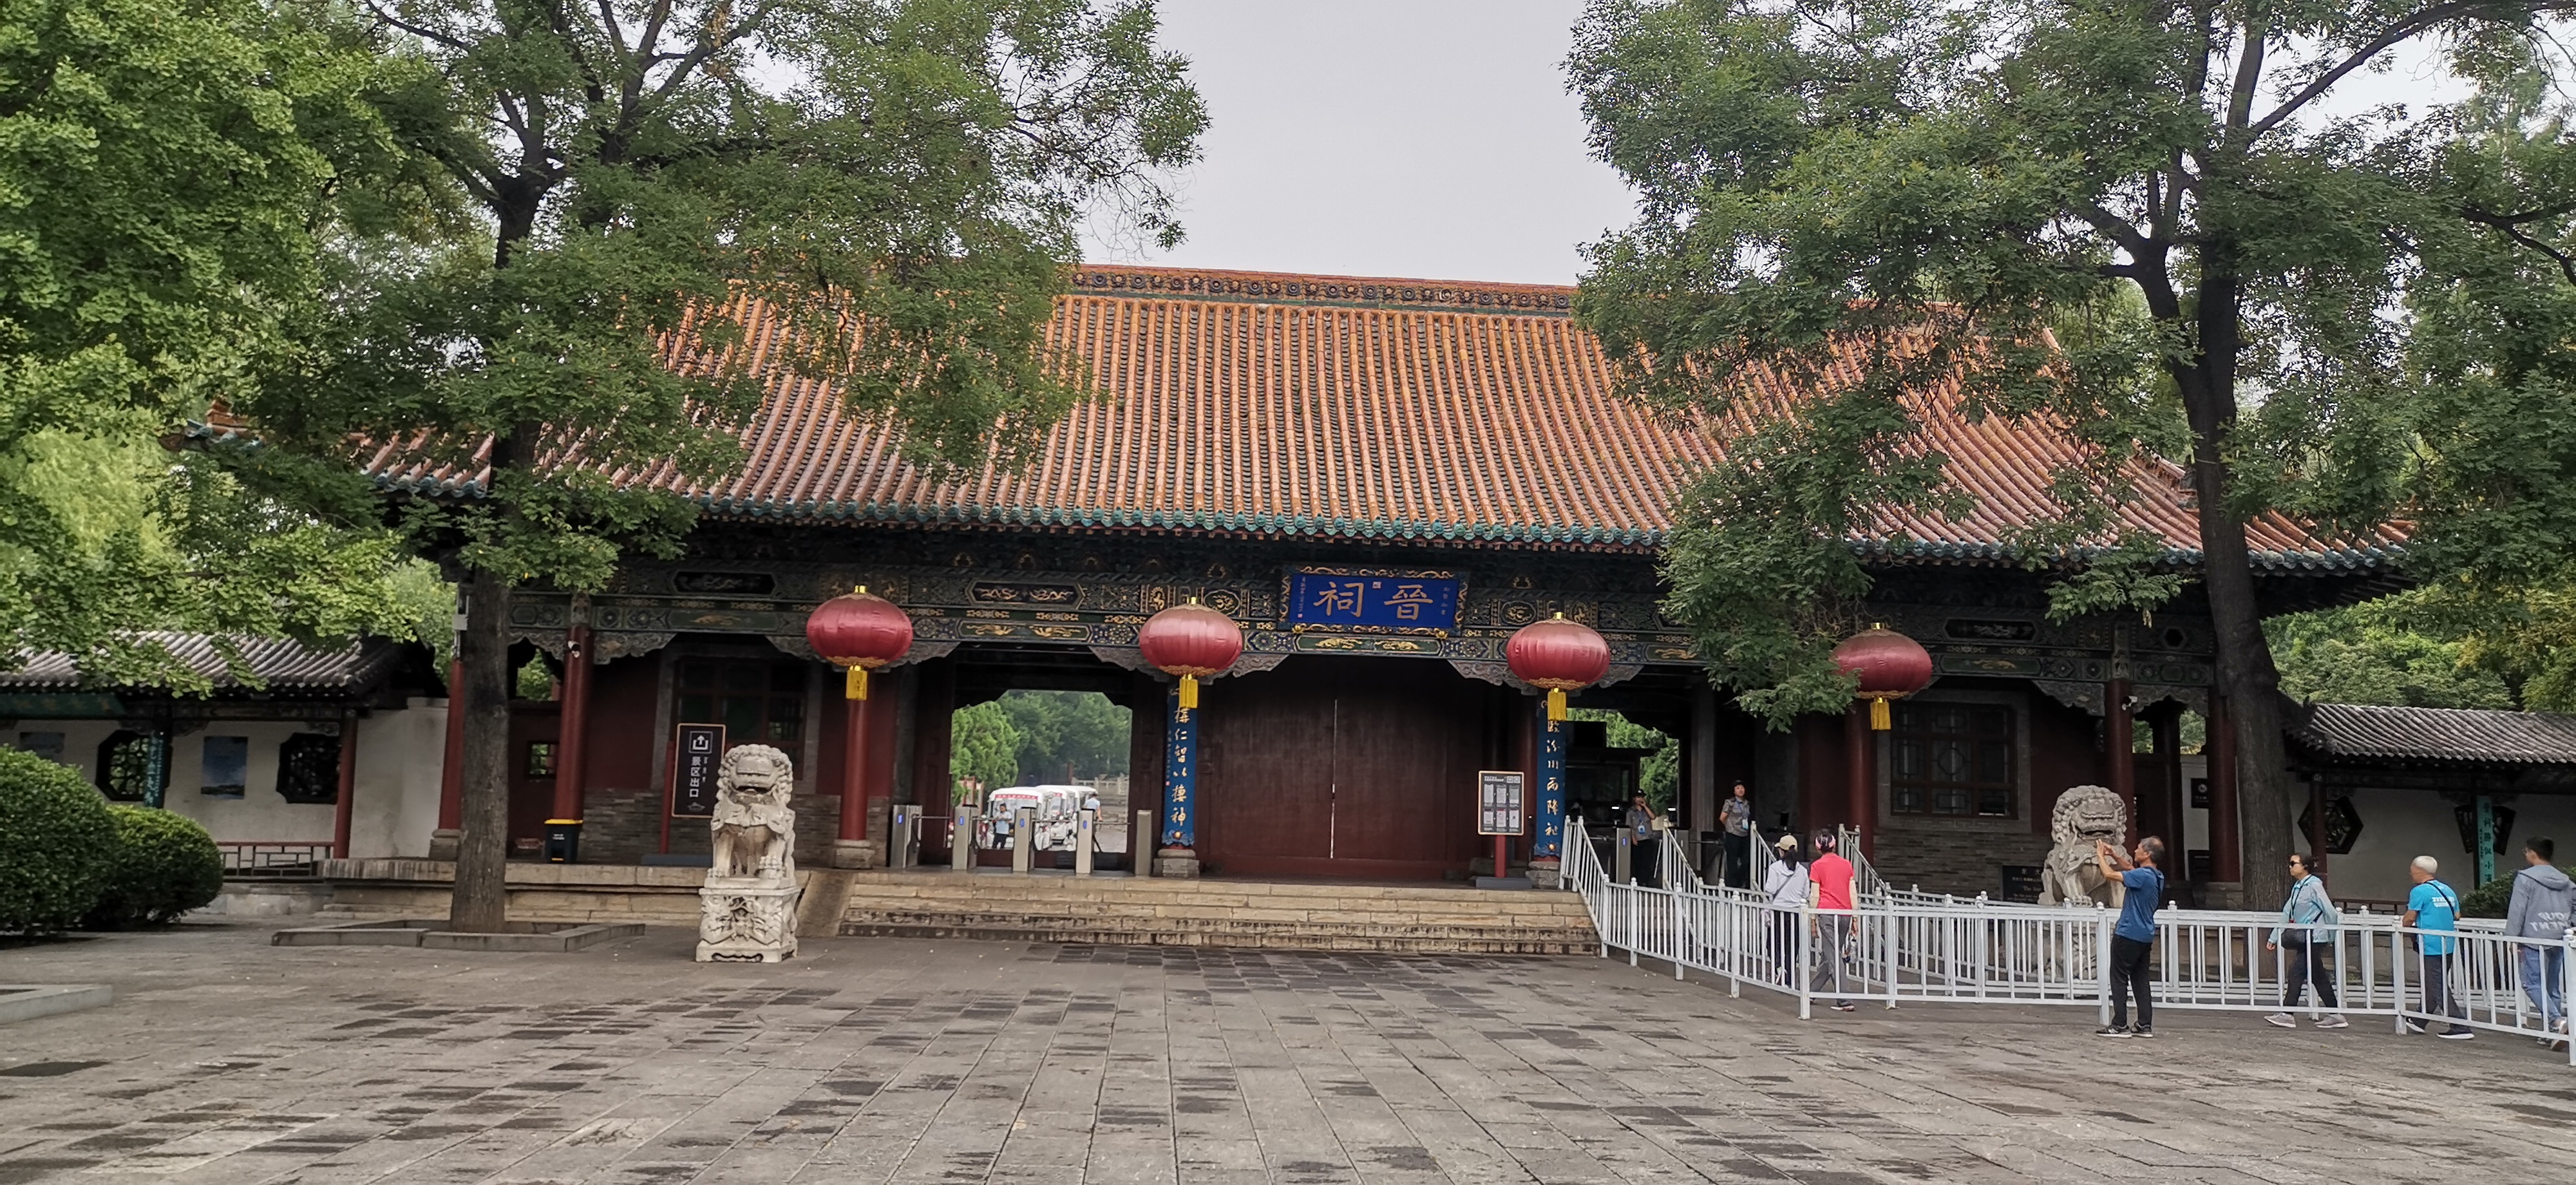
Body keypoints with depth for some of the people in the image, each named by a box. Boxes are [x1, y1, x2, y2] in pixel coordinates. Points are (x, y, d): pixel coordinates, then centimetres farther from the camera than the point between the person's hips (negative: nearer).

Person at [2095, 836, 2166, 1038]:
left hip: (2128, 936, -9)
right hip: (2146, 937, 9)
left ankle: (2120, 1025, -3)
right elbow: (2132, 869, 27)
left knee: (2119, 980, -2)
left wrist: (2100, 855, -4)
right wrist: (2115, 855, 23)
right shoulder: (2157, 876, 9)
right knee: (2140, 981, 11)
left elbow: (2109, 874, -20)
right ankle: (2145, 1026, 11)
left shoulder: (2142, 876, -20)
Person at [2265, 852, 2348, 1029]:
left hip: (2314, 936, -9)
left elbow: (2329, 911, -11)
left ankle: (2287, 1013, -7)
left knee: (2296, 973, -9)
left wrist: (2334, 937, -6)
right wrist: (2274, 938, 16)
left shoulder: (2314, 885, -12)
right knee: (2319, 978, 10)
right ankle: (2335, 1015, 15)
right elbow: (2286, 914, 17)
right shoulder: (2297, 887, 14)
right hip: (2304, 938, 9)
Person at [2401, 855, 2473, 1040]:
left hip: (2430, 947, -9)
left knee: (2438, 988, -4)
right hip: (2448, 946, 9)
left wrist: (2403, 924, 12)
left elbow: (2409, 919, -9)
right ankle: (2419, 1021, 29)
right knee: (2432, 985, 17)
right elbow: (2457, 917, 14)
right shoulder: (2448, 890, 11)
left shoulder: (2419, 891, -12)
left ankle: (2461, 1027, -10)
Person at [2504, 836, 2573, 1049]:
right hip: (2560, 940, 6)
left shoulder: (2525, 878, -6)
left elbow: (2517, 910, -9)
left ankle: (2556, 1020, -23)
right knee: (2554, 985, 10)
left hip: (2536, 939, -6)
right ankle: (2550, 1032, 12)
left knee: (2532, 982, -4)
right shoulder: (2564, 880, 14)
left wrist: (2512, 937, -4)